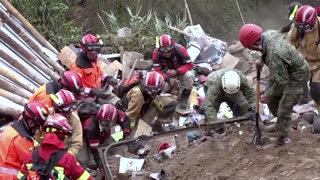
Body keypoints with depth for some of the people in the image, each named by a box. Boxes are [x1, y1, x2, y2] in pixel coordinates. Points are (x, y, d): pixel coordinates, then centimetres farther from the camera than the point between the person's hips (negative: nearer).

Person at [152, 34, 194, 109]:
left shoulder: (180, 49, -23)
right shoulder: (157, 53, -19)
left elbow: (190, 65, -19)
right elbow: (157, 70, -19)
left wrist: (176, 72, -33)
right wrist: (169, 79, -34)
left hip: (180, 73, -1)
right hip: (167, 76, 1)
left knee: (189, 75, -35)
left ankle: (183, 101, -21)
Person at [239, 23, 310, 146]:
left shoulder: (273, 55, -40)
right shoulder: (268, 34, -16)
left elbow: (281, 81, -32)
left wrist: (268, 95, -19)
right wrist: (262, 60, 0)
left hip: (296, 76, -9)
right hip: (285, 69, 9)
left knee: (284, 108, -6)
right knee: (272, 99, 18)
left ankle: (283, 137, 13)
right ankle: (280, 124, 39)